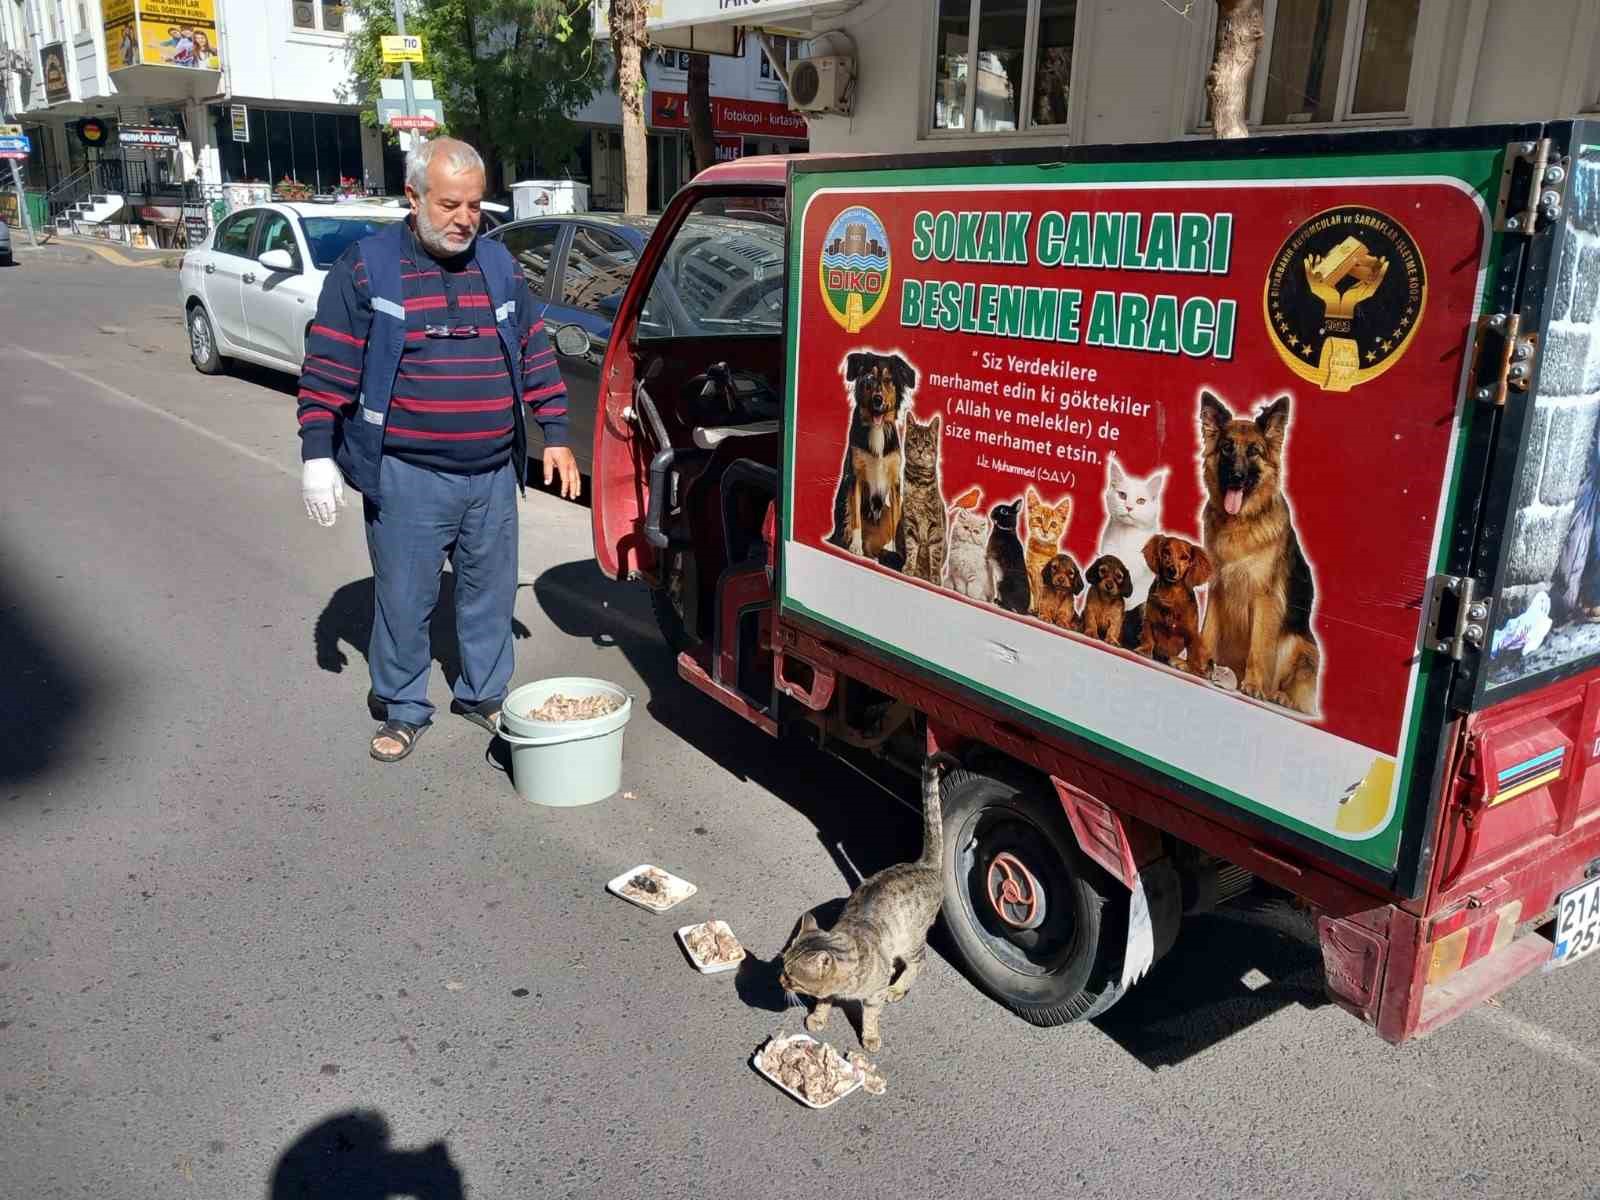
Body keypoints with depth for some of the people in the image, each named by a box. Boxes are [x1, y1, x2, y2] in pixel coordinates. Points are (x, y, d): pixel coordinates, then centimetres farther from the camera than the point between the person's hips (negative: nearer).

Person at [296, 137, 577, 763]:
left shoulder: (499, 265, 9)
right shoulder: (365, 267, -4)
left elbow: (536, 354, 14)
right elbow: (327, 368, -4)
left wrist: (555, 435, 10)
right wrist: (318, 453, -8)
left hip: (493, 475, 4)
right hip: (406, 477, -4)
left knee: (491, 593, 13)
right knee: (404, 600, 4)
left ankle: (483, 693, 32)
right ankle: (404, 710, 22)